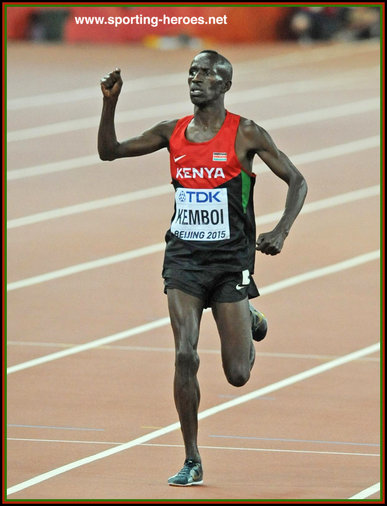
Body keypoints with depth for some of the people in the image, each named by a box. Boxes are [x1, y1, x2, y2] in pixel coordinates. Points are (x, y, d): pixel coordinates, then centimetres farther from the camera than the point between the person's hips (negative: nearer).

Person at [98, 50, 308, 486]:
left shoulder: (245, 134, -5)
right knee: (185, 357, -12)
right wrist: (110, 103, -2)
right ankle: (192, 462, -2)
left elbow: (296, 181, -1)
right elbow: (109, 152, 13)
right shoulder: (172, 132, 6)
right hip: (183, 255, 2)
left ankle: (250, 319, 36)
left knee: (237, 374, -1)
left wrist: (281, 231, -16)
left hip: (231, 258, -2)